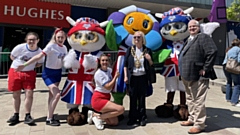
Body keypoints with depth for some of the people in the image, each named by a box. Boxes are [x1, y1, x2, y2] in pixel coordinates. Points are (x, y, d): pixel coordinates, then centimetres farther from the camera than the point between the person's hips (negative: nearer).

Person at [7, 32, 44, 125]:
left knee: (29, 94, -6)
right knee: (16, 95, 7)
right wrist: (20, 63, -1)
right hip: (15, 72, 0)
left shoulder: (39, 52, -10)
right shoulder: (20, 47, -14)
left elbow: (40, 63, 8)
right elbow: (12, 57, 2)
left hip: (29, 73, 1)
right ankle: (16, 116, 23)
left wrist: (30, 66, -3)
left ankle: (27, 116, 7)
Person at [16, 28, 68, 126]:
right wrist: (24, 64, -27)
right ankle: (49, 119, -2)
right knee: (57, 94, -15)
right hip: (48, 72, -6)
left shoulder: (64, 48, 3)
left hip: (58, 72, 6)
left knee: (52, 94, 12)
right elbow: (39, 56, -22)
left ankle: (50, 116, 23)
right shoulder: (51, 46, -16)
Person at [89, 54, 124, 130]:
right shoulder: (99, 73, -14)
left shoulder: (109, 70, 8)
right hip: (98, 99, -8)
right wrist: (115, 76, -11)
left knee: (115, 123, 4)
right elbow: (108, 87, -20)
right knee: (121, 109, -23)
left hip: (106, 98, 8)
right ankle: (98, 116, -9)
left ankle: (97, 115, 16)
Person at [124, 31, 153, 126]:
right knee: (133, 98, 4)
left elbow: (151, 65, 10)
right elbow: (125, 64, 4)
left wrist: (149, 59, -11)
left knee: (142, 98, 6)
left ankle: (142, 118, 18)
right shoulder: (130, 50, 5)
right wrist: (126, 76, -1)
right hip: (132, 77, 0)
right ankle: (132, 117, 16)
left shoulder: (147, 50, 5)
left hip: (143, 77, 0)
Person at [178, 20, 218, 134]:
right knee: (190, 99, 18)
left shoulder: (203, 37, -8)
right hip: (188, 76, 9)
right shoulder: (189, 40, 18)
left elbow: (213, 51, -20)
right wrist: (183, 71, 14)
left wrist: (205, 69, -19)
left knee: (198, 101, -3)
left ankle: (199, 124, 8)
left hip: (198, 76, -9)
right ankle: (192, 119, 32)